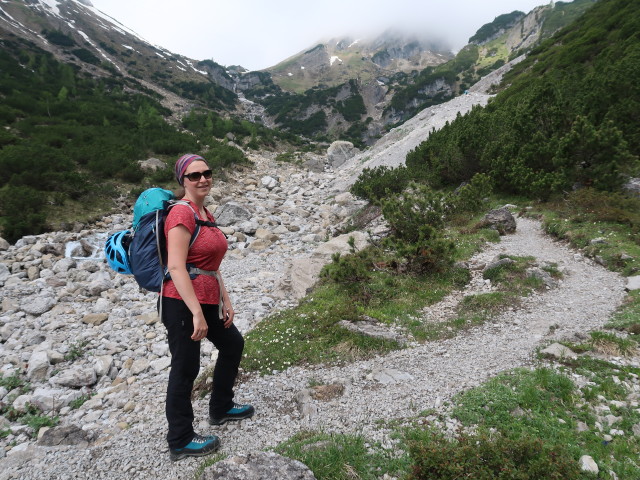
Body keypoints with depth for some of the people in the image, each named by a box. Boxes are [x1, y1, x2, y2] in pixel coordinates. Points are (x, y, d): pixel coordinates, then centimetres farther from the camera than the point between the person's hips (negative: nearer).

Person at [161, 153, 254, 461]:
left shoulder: (205, 213, 12)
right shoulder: (182, 213, -16)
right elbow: (176, 267, -23)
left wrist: (225, 300, 11)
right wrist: (197, 313, -24)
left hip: (206, 300, 10)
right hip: (182, 304, -10)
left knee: (232, 344, 22)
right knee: (185, 369, 3)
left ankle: (220, 409, 42)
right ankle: (180, 442, 23)